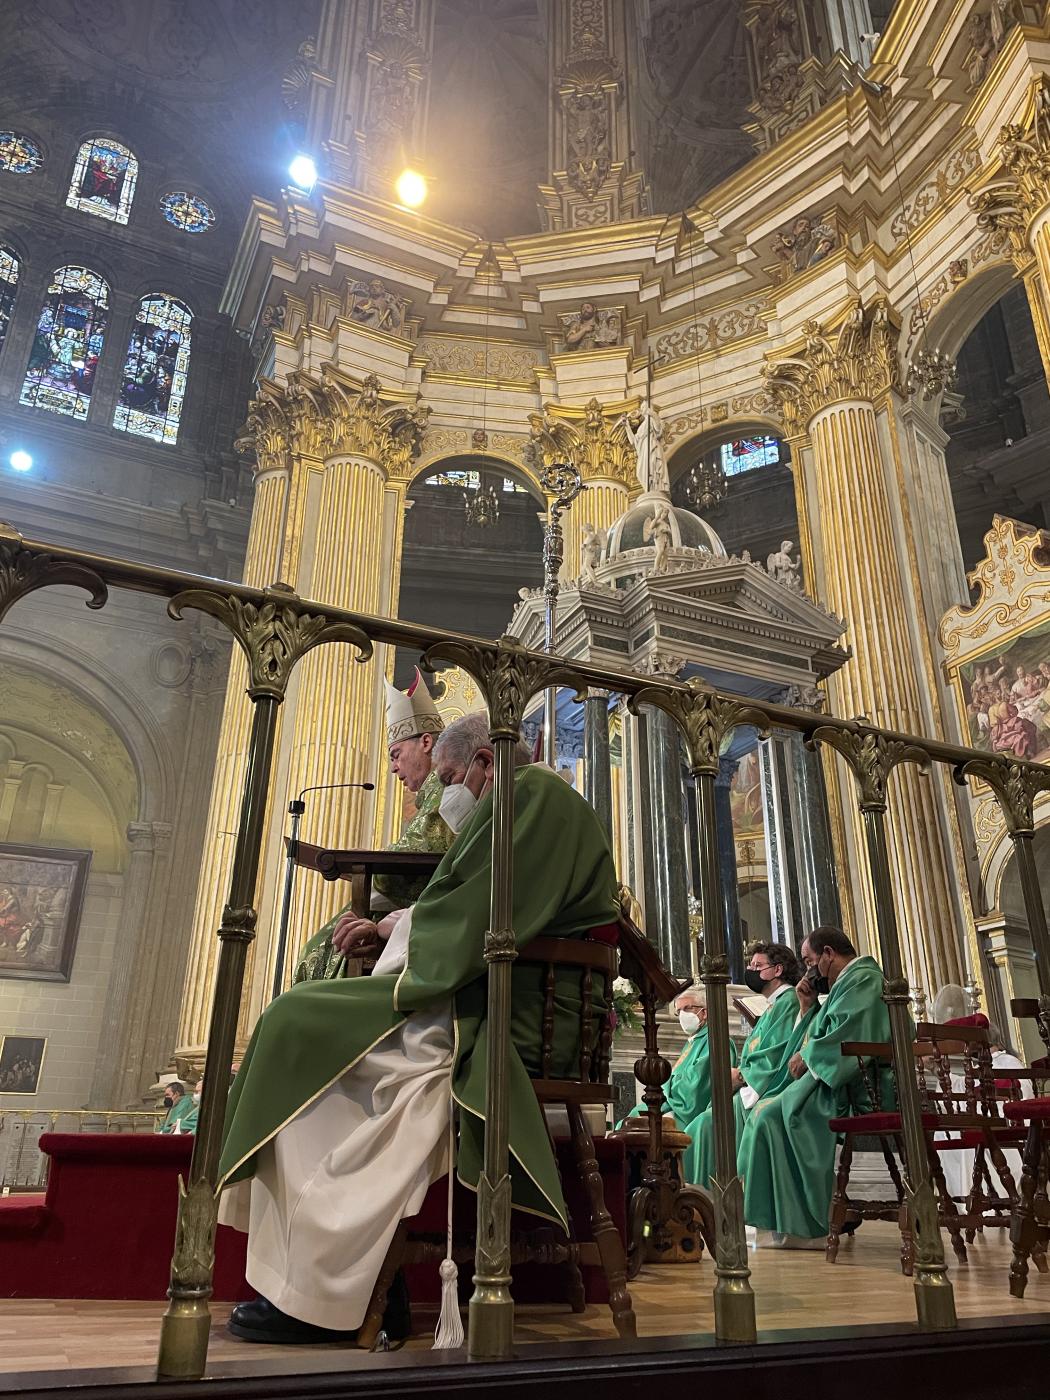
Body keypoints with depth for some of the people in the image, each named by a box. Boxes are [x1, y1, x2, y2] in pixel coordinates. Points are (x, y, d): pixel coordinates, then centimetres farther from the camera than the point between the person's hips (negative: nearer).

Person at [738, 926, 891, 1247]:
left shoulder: (863, 979, -9)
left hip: (854, 1089, -10)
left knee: (770, 1113, -16)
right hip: (834, 1081, 10)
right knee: (765, 1109, 3)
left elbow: (845, 1037, -22)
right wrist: (808, 1007, 10)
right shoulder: (850, 982, 22)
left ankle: (792, 1225, -10)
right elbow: (822, 1038, 23)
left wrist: (806, 1057, -10)